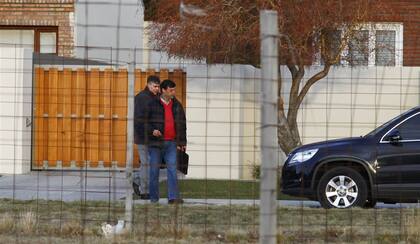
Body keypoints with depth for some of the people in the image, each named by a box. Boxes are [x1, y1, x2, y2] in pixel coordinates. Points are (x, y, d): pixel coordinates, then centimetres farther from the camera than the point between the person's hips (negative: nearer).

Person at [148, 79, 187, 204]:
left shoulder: (176, 105, 10)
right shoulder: (153, 104, -4)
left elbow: (182, 124, 14)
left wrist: (182, 142, 11)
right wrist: (152, 130, -17)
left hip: (171, 143, 3)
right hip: (156, 141, -3)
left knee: (172, 169, -5)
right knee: (154, 169, 3)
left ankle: (173, 197, -8)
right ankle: (154, 197, 11)